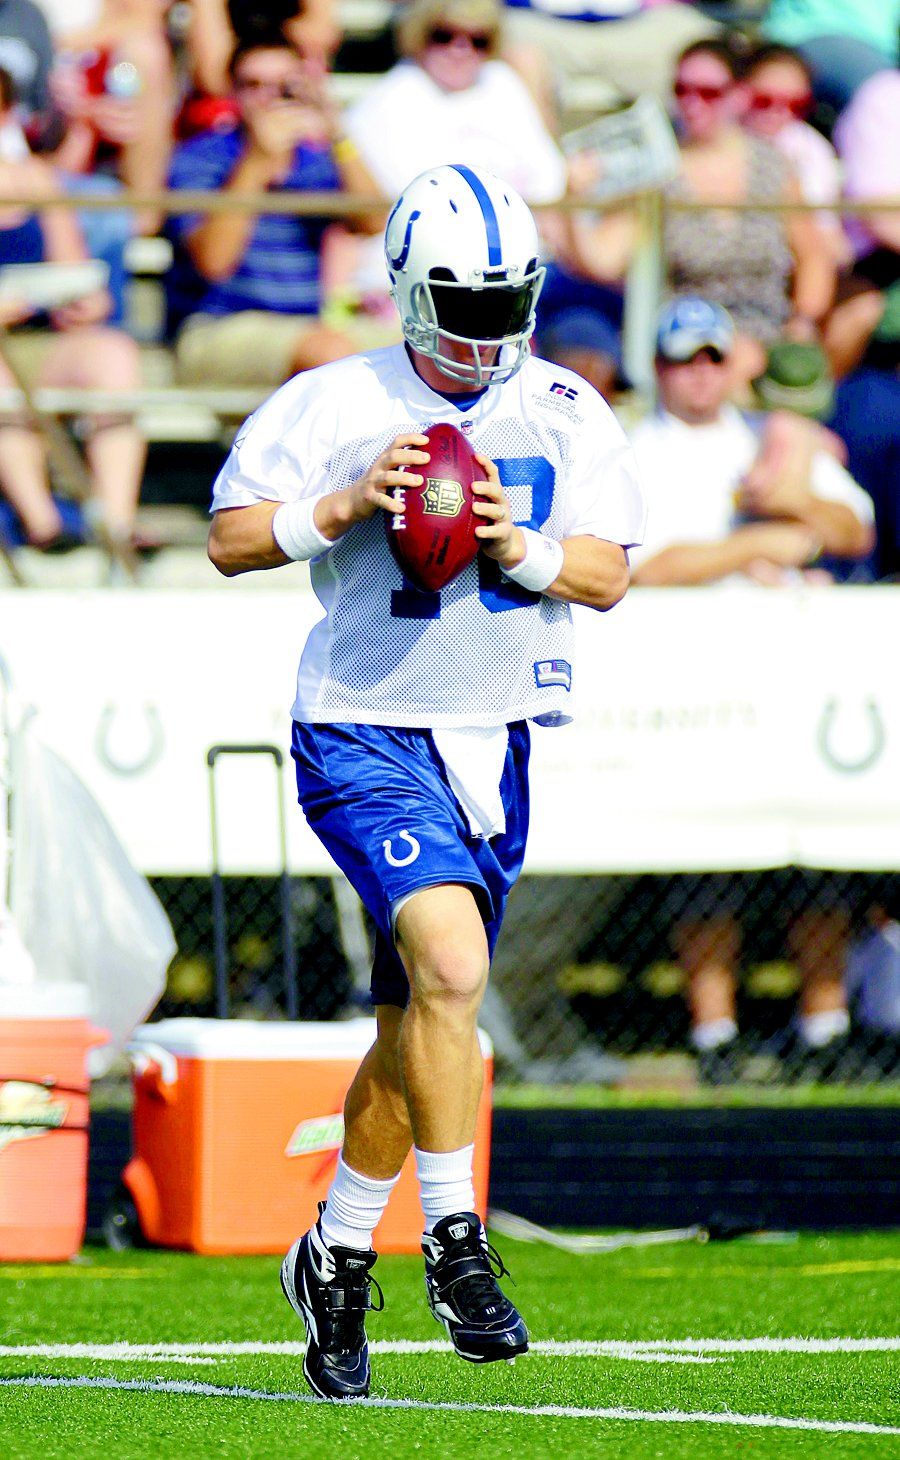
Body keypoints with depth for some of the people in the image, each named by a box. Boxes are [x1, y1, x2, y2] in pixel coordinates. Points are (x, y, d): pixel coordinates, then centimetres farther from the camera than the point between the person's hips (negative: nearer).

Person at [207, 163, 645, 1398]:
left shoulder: (567, 415, 4)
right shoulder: (338, 405, -6)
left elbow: (610, 574, 1)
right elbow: (231, 538, -4)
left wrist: (522, 547, -18)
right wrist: (347, 507, -19)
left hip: (491, 740, 5)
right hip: (364, 733, -5)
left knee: (418, 1027, 12)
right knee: (449, 959, -26)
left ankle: (336, 1260, 30)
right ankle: (453, 1239, -16)